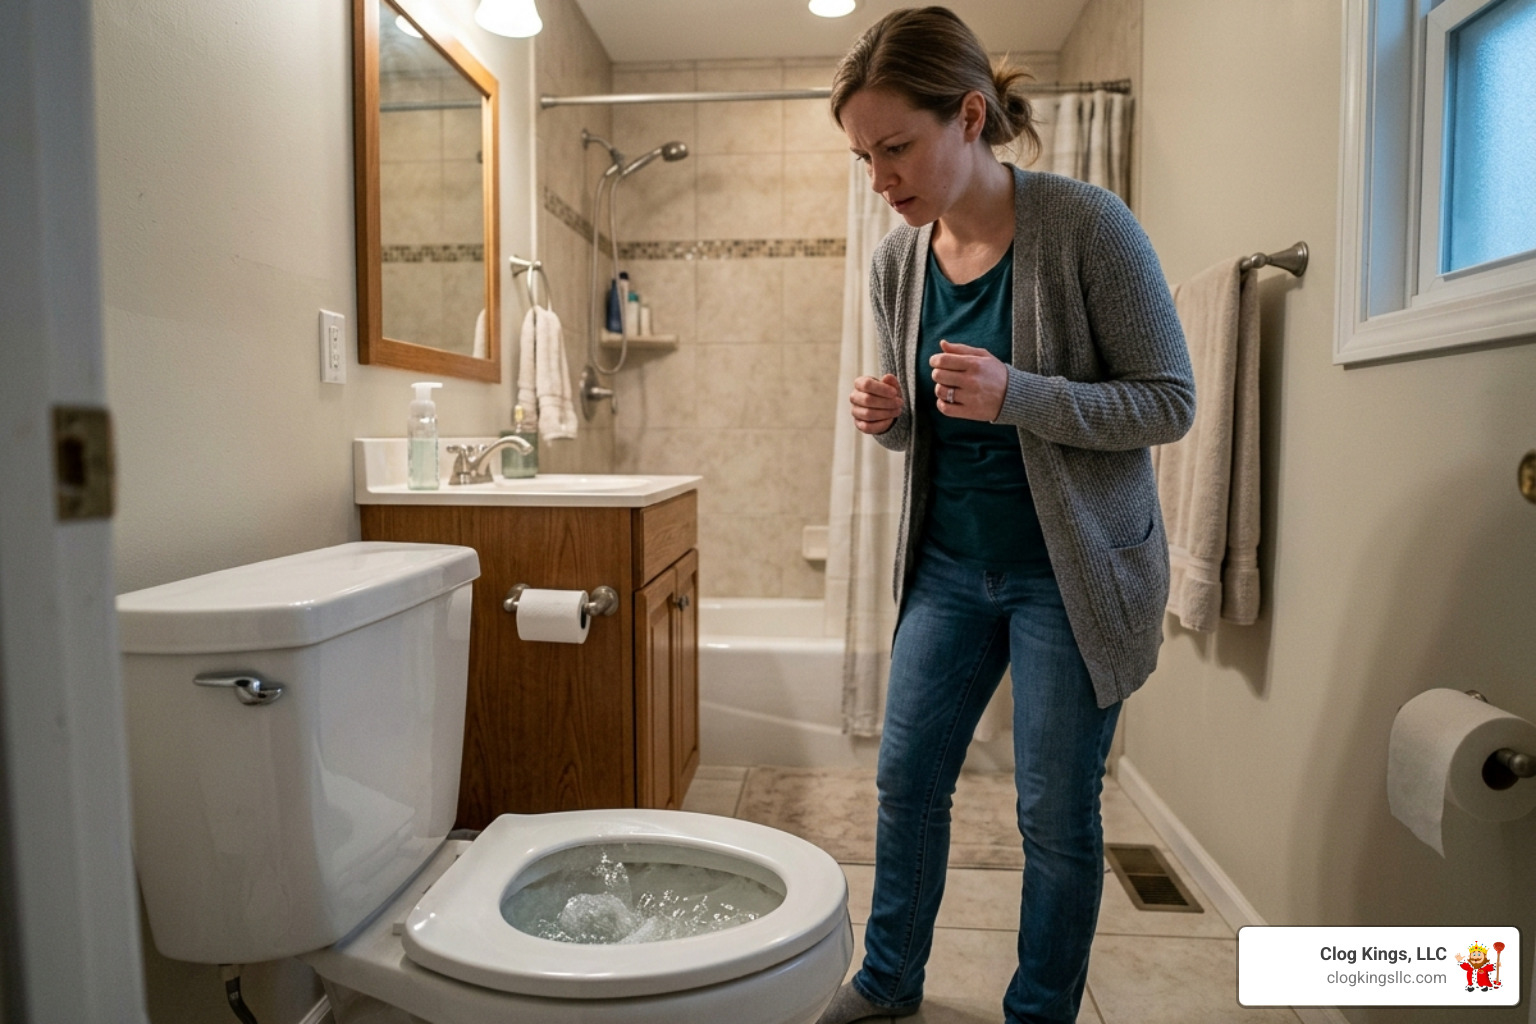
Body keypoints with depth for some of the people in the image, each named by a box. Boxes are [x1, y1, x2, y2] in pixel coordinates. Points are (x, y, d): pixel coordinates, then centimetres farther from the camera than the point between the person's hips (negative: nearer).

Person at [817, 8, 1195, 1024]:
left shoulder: (1088, 225, -15)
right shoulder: (897, 261, 1)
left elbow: (1171, 400, -13)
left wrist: (1016, 393, -27)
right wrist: (888, 415, -12)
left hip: (1070, 571, -5)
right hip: (949, 562, 5)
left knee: (1058, 816, 8)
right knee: (907, 778, 13)